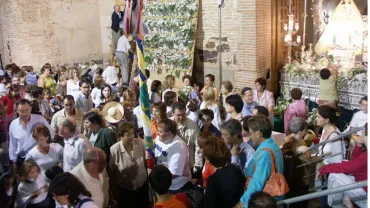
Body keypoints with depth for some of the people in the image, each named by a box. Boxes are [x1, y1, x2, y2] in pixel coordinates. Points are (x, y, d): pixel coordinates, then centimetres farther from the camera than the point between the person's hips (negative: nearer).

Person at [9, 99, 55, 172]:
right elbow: (13, 145, 7)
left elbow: (51, 135, -2)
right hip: (22, 160, 2)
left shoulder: (40, 119, -10)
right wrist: (14, 161, 11)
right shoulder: (13, 125, -3)